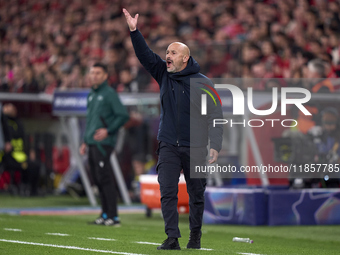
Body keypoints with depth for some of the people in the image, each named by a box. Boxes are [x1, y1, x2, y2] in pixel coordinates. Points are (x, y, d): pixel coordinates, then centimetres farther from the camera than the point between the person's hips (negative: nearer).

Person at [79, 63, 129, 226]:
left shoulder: (109, 94, -7)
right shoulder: (91, 95, 19)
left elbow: (123, 115, -13)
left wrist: (108, 130, -17)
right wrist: (85, 142, 21)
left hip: (103, 144, -8)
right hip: (92, 144, 8)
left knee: (105, 178, -11)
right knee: (97, 179, 9)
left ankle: (113, 216, -10)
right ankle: (105, 214, 15)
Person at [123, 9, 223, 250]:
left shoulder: (203, 83, -5)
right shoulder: (164, 74, 6)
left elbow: (215, 115, -6)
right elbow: (145, 55, -1)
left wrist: (215, 145, -13)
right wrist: (134, 31, -14)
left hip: (195, 147, -3)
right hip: (168, 145, 3)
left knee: (196, 194, 6)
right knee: (168, 192, -8)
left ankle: (195, 236, 21)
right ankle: (172, 237, -10)